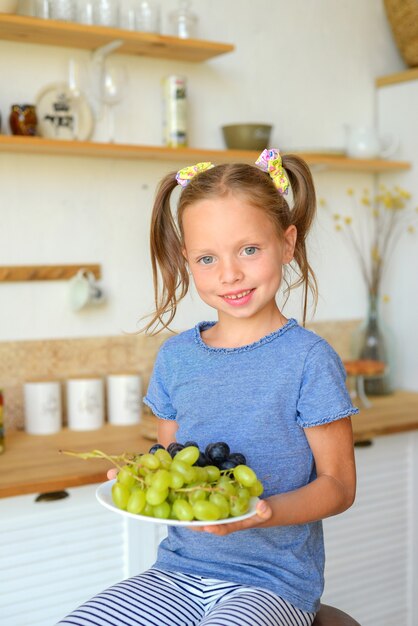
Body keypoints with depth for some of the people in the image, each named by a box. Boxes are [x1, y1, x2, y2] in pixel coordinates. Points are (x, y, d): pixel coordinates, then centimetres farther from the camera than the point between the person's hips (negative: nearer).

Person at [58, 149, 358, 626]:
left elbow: (338, 484, -6)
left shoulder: (308, 358, -10)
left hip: (273, 581, -4)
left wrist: (265, 512, -23)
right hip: (179, 570, 5)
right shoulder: (175, 357, 5)